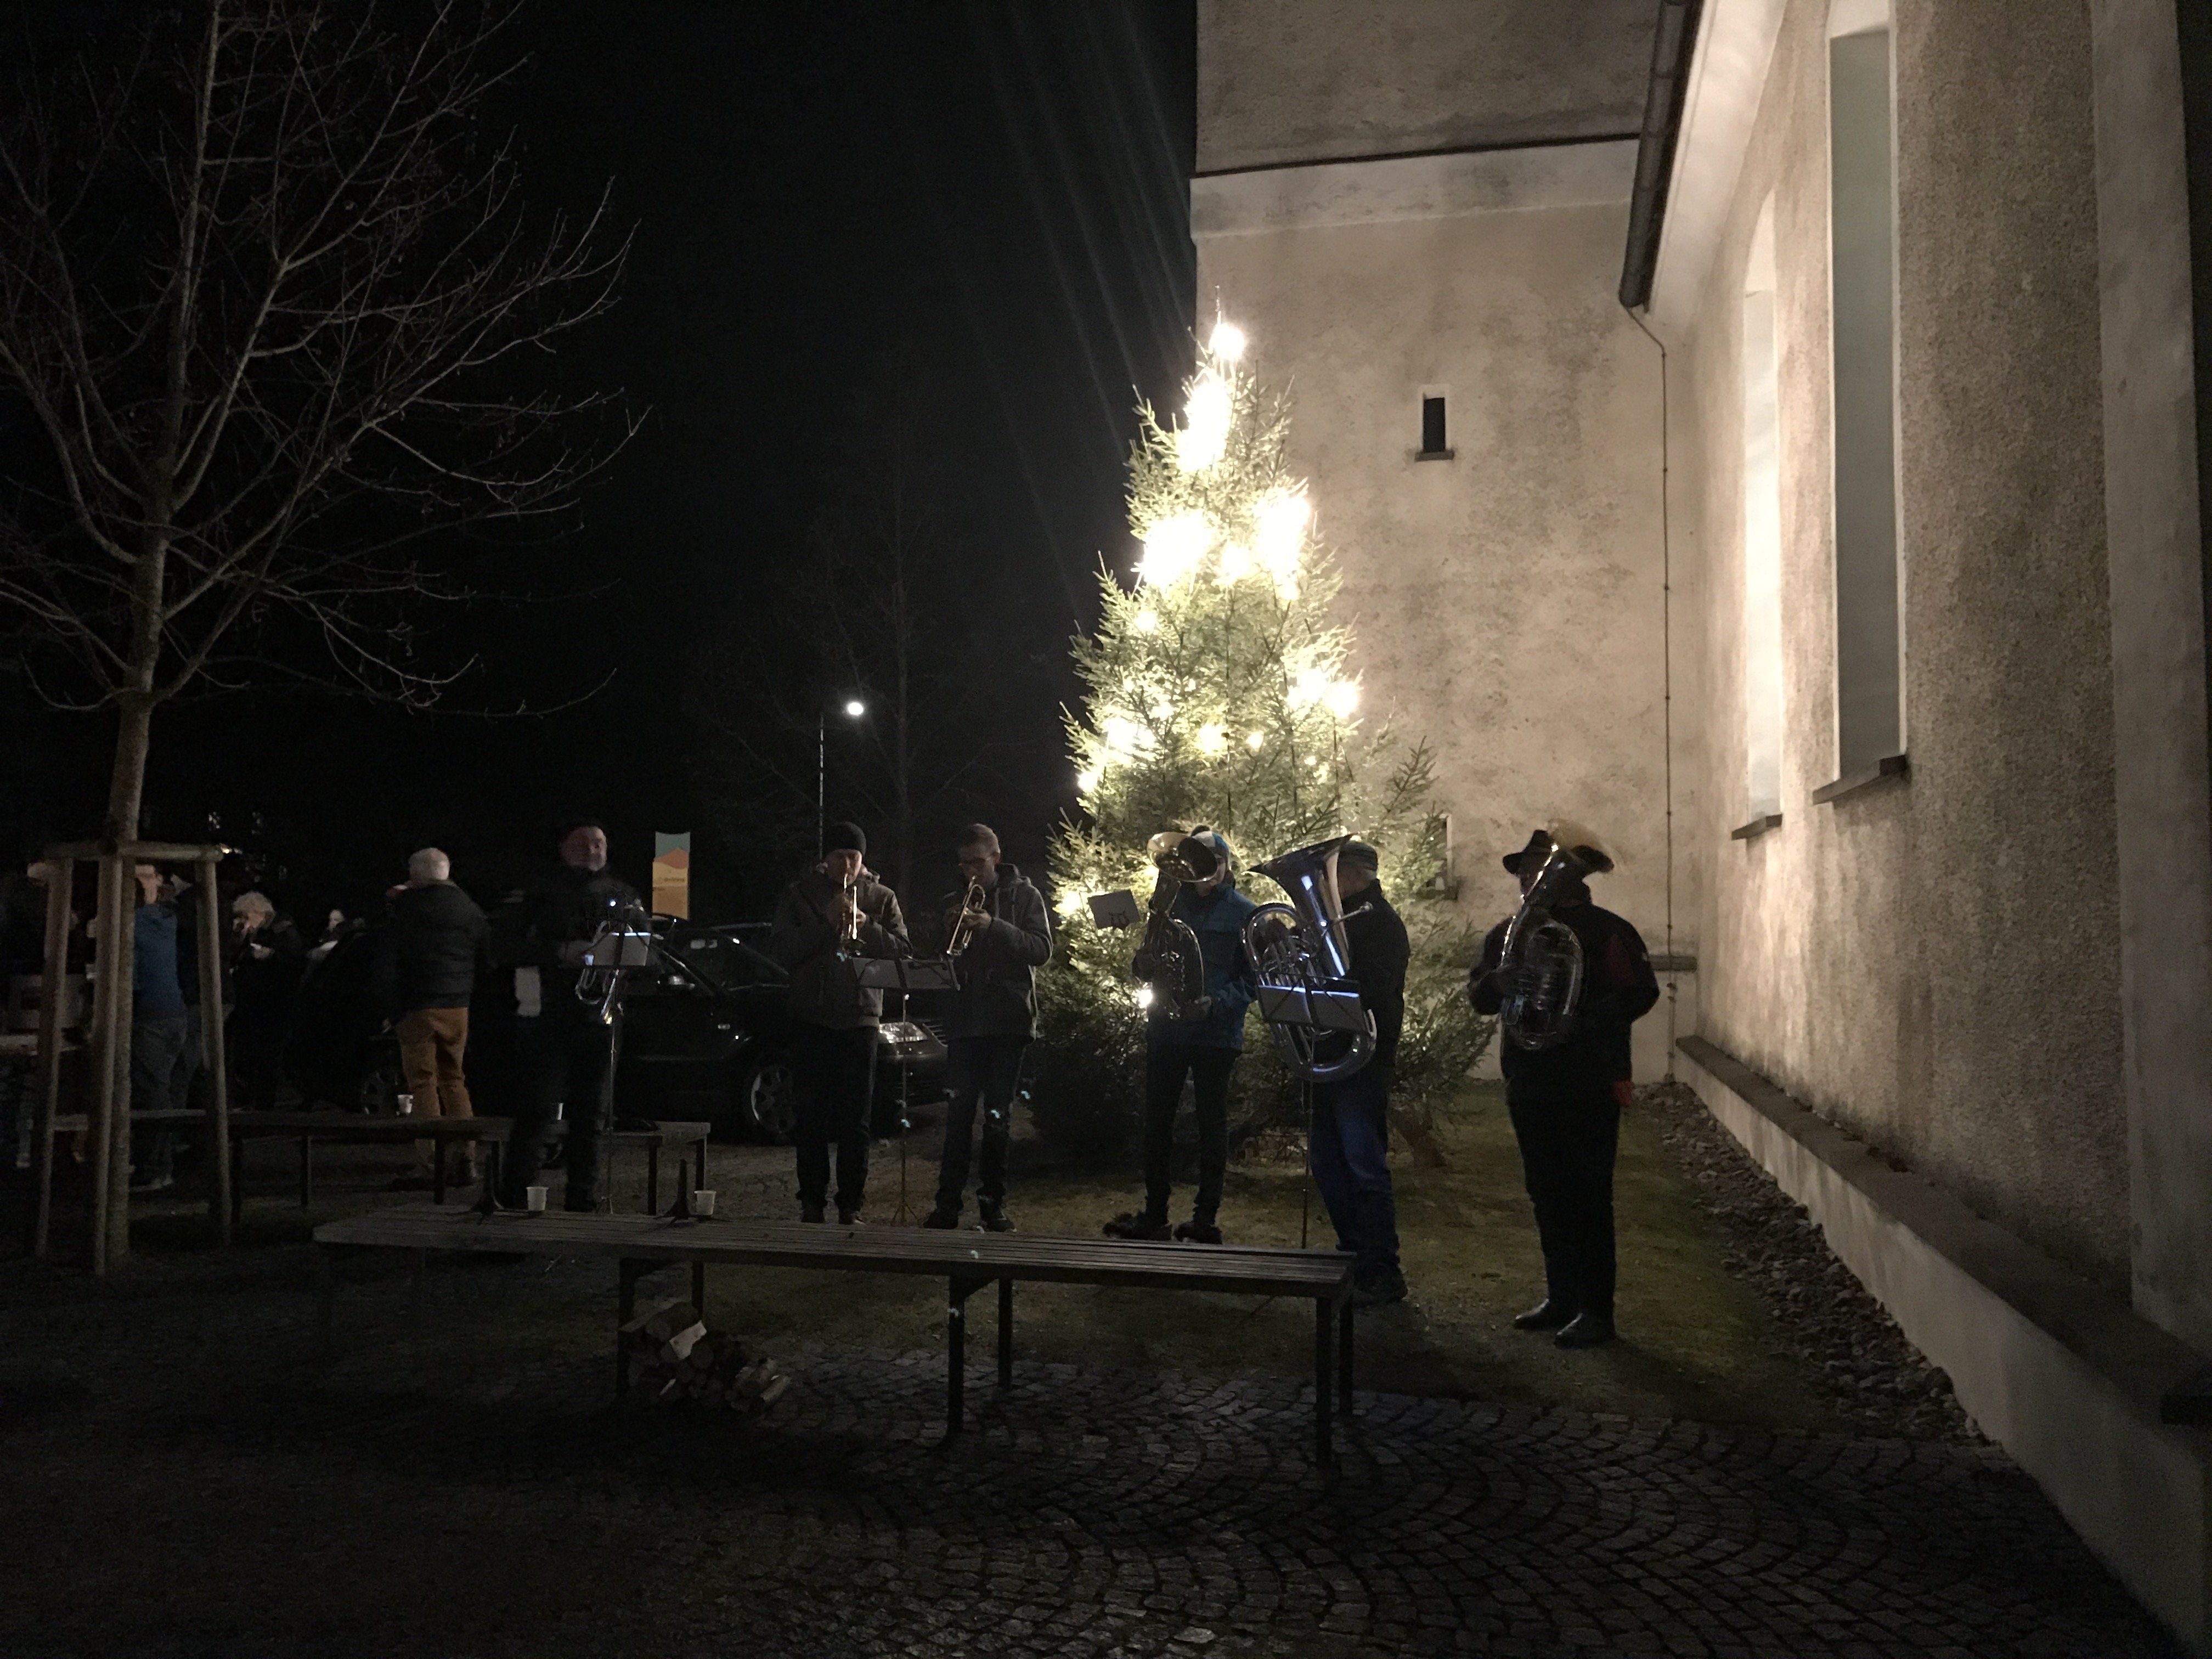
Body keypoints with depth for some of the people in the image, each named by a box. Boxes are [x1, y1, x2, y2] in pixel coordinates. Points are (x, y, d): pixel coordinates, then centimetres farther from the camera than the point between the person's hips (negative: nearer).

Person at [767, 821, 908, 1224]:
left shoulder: (881, 898, 9)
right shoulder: (800, 895, 6)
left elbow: (903, 951, 1)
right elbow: (780, 949, -3)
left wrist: (867, 927, -15)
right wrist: (825, 923, -14)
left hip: (861, 1018, 1)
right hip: (812, 1019, 0)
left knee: (855, 1119, 3)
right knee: (813, 1116, 3)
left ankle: (851, 1205, 9)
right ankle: (812, 1202, 11)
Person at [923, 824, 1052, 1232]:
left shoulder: (1024, 896, 4)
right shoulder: (956, 900, 14)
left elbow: (1042, 950, -8)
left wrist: (994, 927, -19)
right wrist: (950, 931, -6)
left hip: (1008, 1022, -2)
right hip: (964, 1022, 2)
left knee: (998, 1116, 4)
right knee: (958, 1113, -2)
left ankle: (993, 1204, 11)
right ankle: (948, 1202, 1)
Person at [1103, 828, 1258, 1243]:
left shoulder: (1243, 913, -2)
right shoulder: (1172, 901, 9)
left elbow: (1252, 980, -5)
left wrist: (1215, 1002, -20)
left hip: (1216, 1033, -4)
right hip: (1166, 1029, 4)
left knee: (1211, 1123, 5)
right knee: (1157, 1119, 7)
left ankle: (1206, 1219, 12)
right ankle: (1154, 1213, 18)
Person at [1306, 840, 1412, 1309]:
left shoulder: (1378, 922, -11)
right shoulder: (1346, 918, 17)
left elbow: (1372, 991, -22)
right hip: (1330, 1057, 10)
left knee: (1365, 1168, -6)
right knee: (1326, 1162, 15)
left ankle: (1382, 1274, 1)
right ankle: (1354, 1253, 27)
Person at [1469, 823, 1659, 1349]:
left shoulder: (1605, 932, -8)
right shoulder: (1509, 933, 10)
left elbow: (1640, 992, -15)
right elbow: (1478, 996, 9)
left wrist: (1581, 1020, -25)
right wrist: (1500, 981, -13)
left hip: (1590, 1088, -6)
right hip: (1530, 1085, 6)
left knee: (1589, 1197, -2)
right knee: (1547, 1196, 13)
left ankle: (1596, 1311, 7)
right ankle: (1561, 1298, 25)